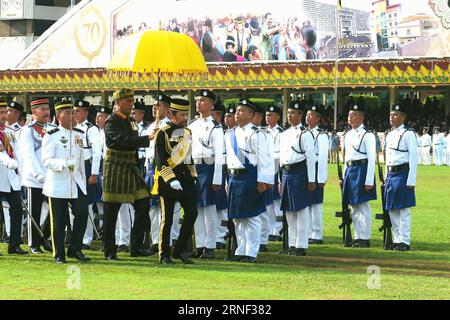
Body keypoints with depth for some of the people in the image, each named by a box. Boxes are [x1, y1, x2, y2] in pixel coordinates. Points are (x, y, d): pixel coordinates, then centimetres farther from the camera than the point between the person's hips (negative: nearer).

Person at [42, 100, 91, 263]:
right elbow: (47, 160, -15)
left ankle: (75, 249, 10)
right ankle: (59, 255, 8)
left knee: (82, 214, -5)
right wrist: (64, 163, -32)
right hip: (58, 183, -5)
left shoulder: (79, 134, 13)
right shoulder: (51, 136, -6)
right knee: (58, 221, 0)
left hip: (77, 182, 5)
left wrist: (83, 179, 19)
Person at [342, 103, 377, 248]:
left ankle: (365, 238, 0)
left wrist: (369, 181, -17)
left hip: (362, 170, -8)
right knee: (354, 207, 11)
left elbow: (372, 159, -13)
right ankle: (358, 237, 18)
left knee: (363, 206, -4)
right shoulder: (347, 135, 14)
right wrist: (345, 176, 17)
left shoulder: (367, 135, -9)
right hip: (350, 170, 8)